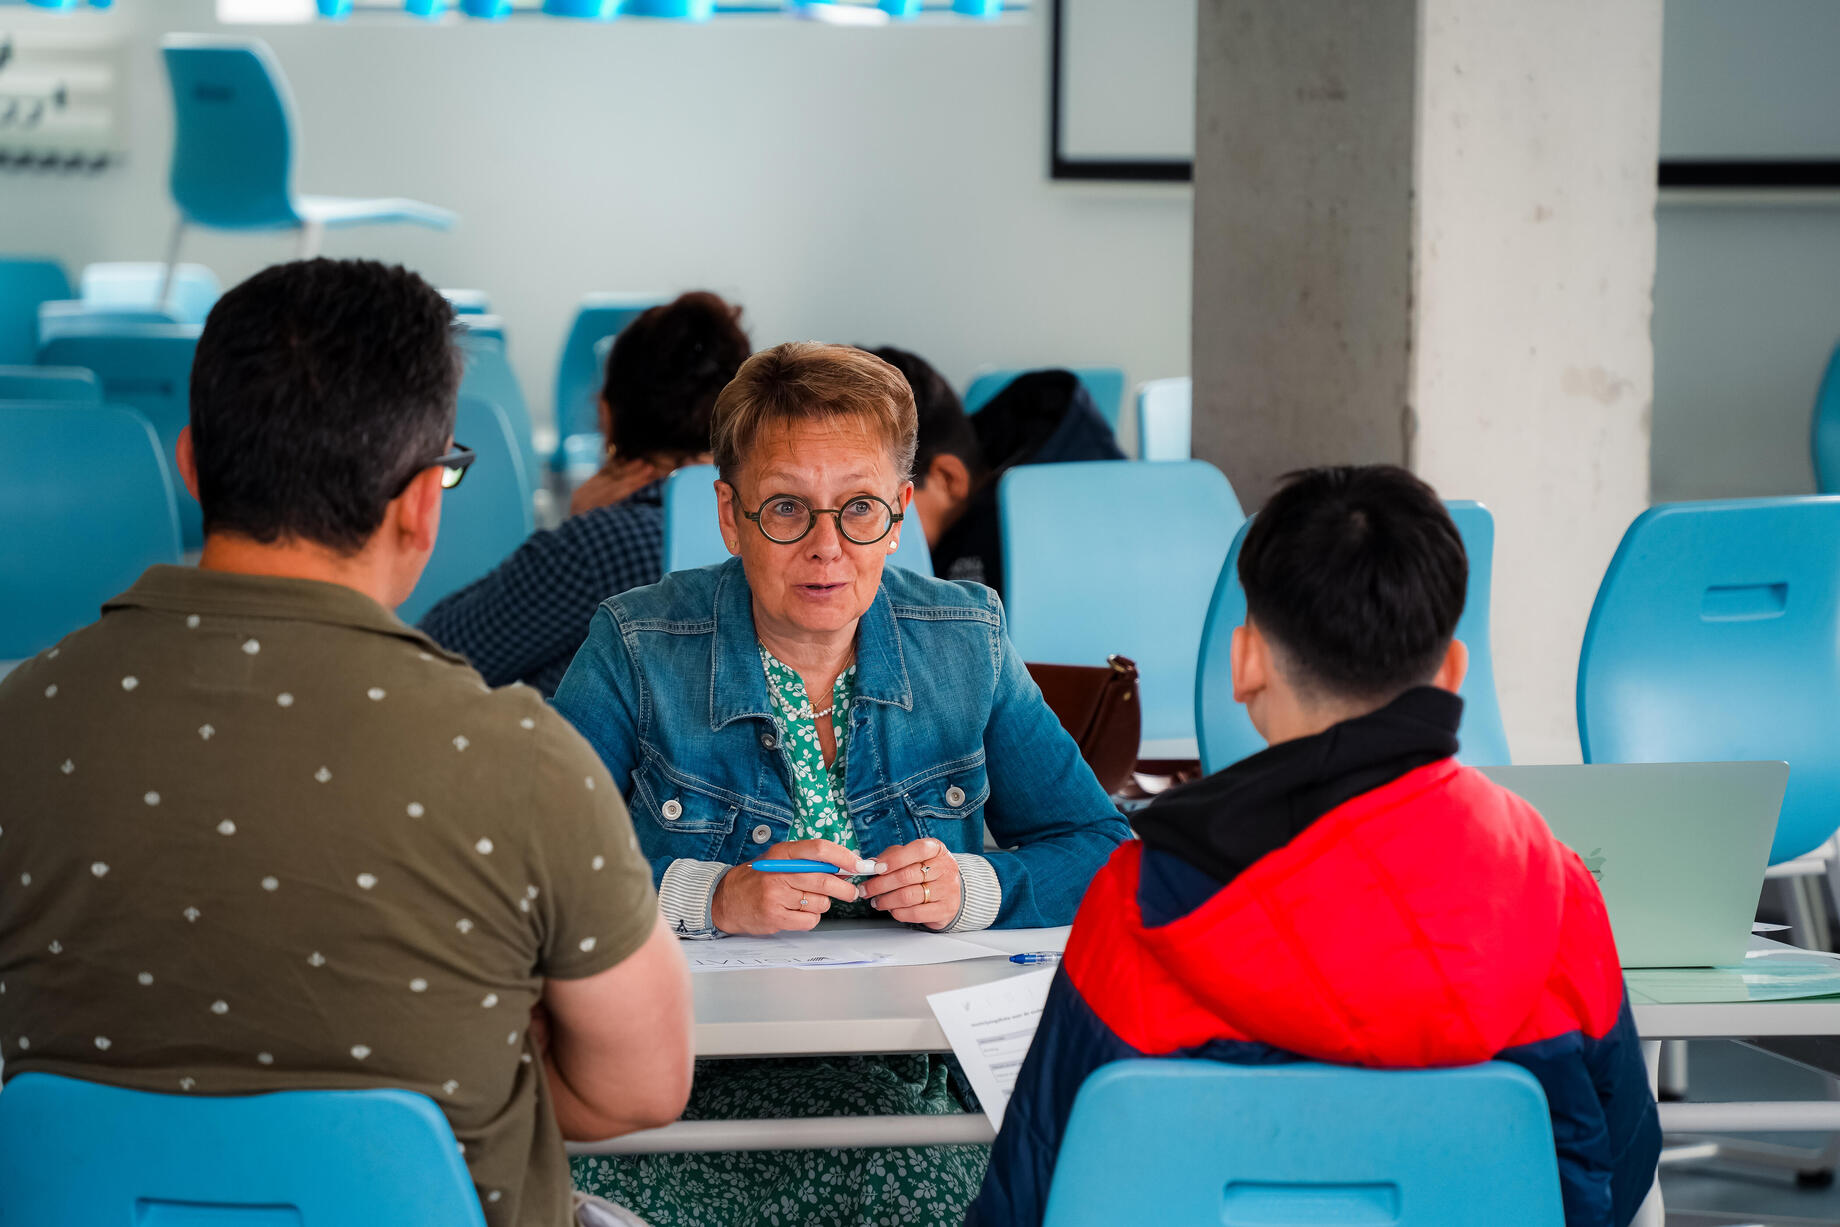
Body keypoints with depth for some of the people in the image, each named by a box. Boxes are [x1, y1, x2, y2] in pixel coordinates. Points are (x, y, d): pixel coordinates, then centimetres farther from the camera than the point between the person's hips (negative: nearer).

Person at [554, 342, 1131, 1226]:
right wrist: (712, 896, -23)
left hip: (911, 1076, 2)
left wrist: (974, 888, -13)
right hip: (687, 1073, -1)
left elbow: (1099, 851, 7)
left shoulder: (966, 644, 5)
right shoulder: (638, 648, -2)